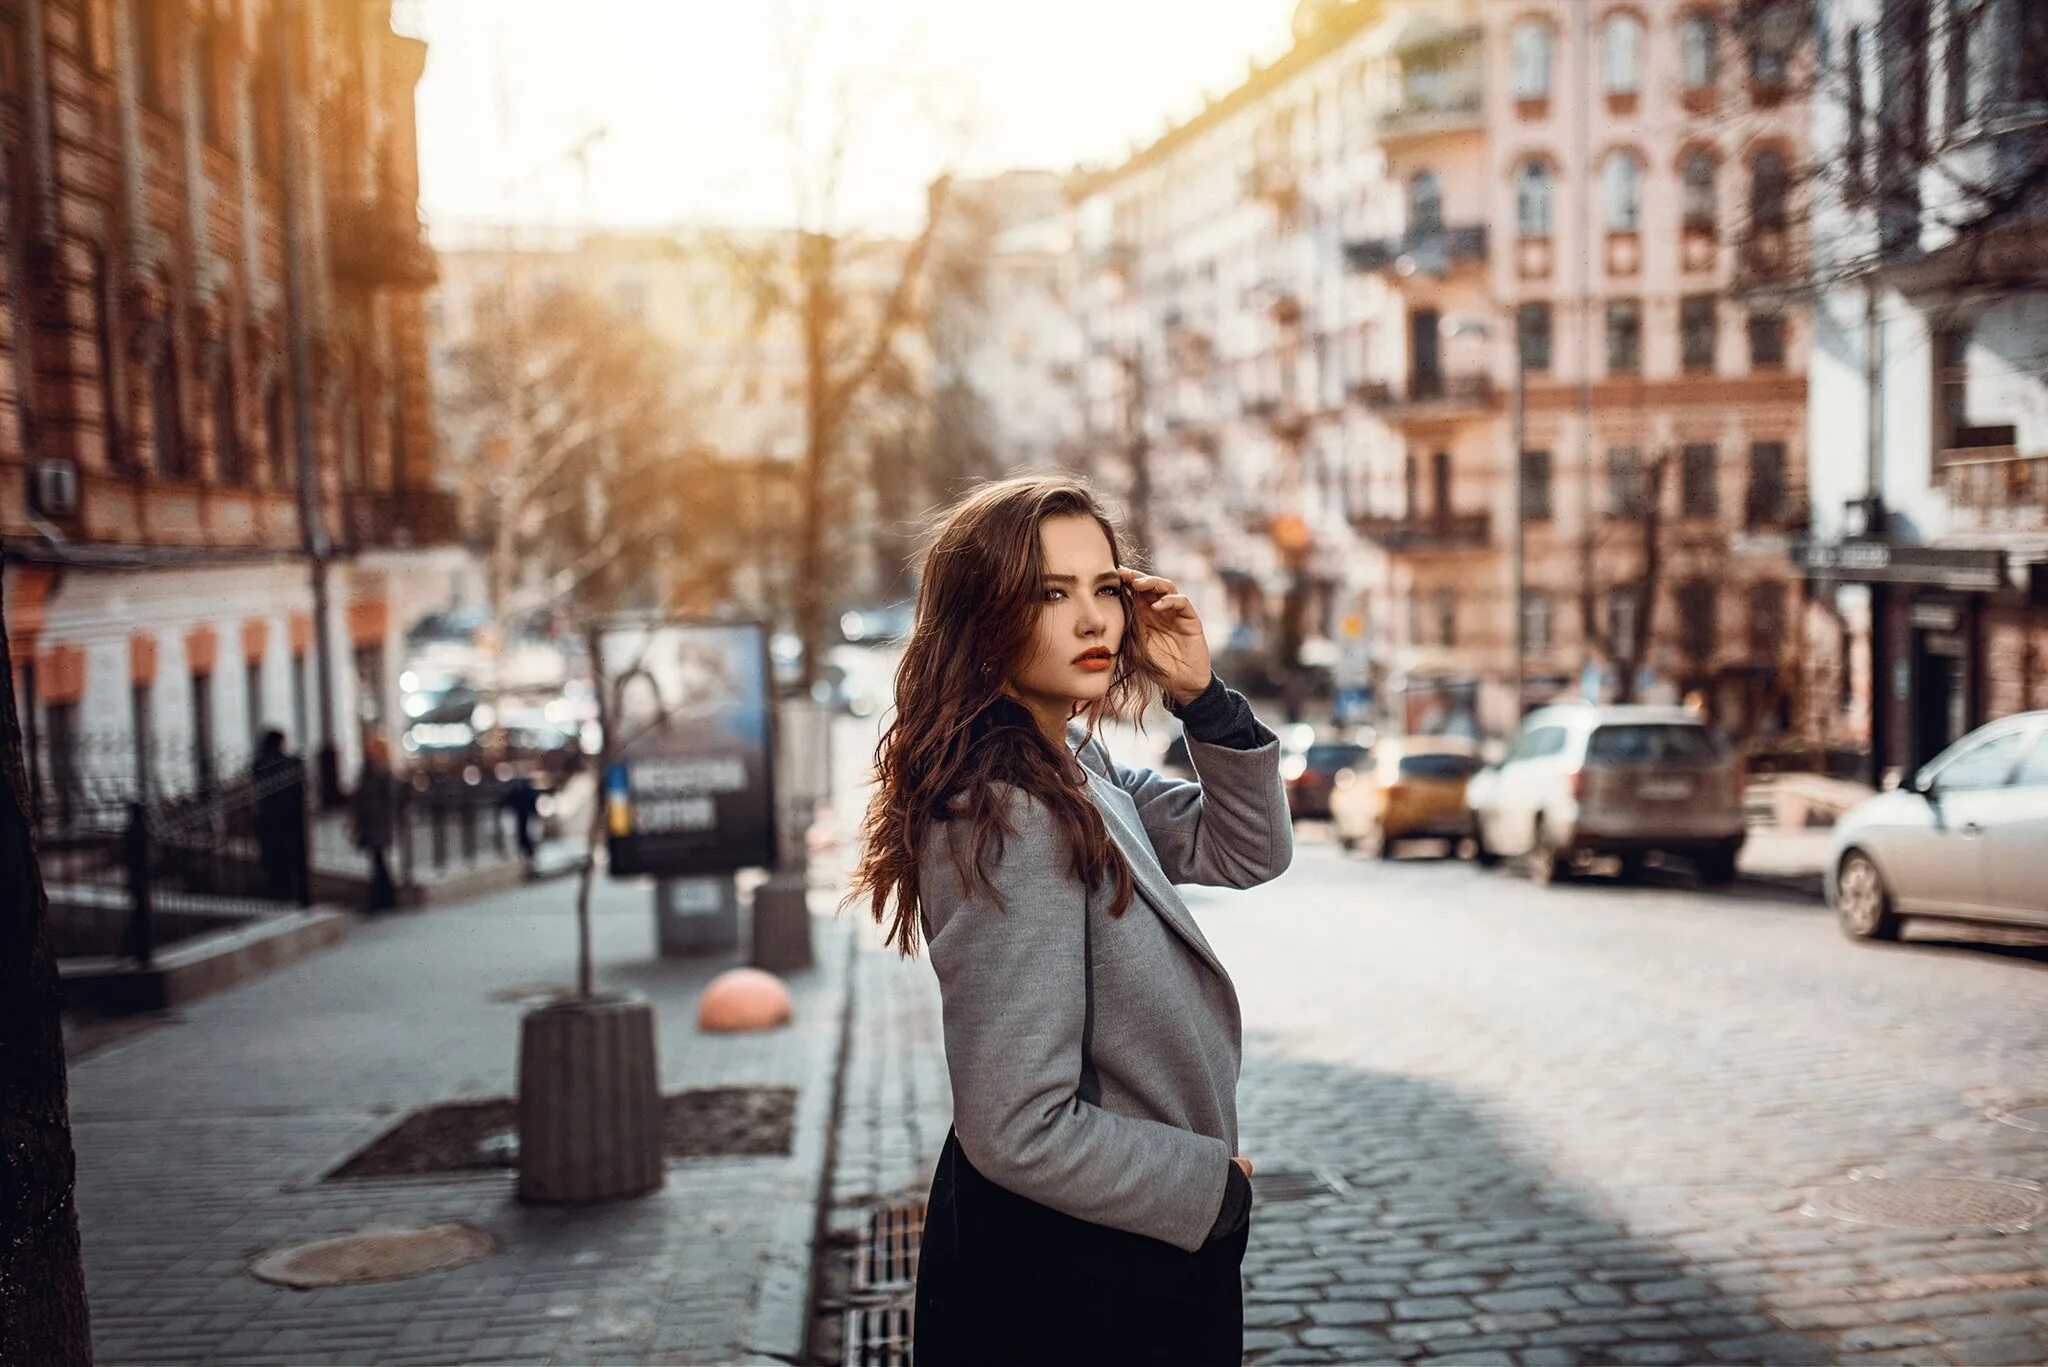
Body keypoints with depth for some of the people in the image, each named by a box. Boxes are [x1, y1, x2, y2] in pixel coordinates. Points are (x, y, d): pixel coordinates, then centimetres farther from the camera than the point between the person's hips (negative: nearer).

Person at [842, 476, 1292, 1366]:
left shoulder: (1074, 766, 2)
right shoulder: (1007, 818, -27)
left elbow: (1249, 851, 8)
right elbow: (1020, 1132, -29)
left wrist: (1203, 696, -8)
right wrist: (1214, 1187, -15)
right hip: (1071, 1280, -9)